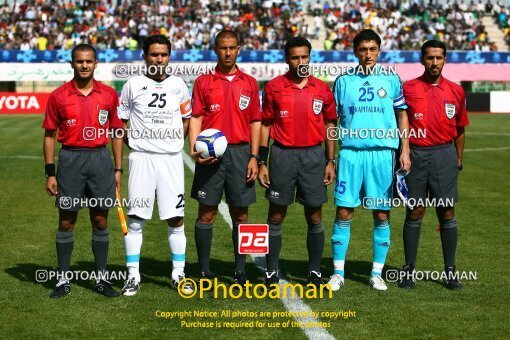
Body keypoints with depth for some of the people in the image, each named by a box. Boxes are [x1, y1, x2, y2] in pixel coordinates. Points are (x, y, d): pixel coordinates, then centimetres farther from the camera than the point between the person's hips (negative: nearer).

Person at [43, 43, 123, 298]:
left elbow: (116, 133, 9)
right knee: (66, 221, 3)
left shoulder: (109, 95, 4)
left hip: (100, 158, 1)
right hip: (70, 159, -1)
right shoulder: (58, 96, 1)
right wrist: (50, 172, -2)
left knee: (100, 220, 5)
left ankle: (102, 278, 14)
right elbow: (50, 135, 4)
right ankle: (63, 279, 12)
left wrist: (118, 169, 5)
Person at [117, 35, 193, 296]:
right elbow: (120, 122, 10)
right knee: (135, 218, -1)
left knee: (176, 218, 2)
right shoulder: (133, 85, 2)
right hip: (141, 157, -2)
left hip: (171, 158, 2)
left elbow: (186, 118, 19)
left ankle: (178, 274, 12)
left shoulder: (178, 85, 8)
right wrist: (132, 141, 0)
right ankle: (133, 275, 7)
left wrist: (175, 141, 7)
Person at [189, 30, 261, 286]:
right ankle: (204, 271, 8)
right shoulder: (203, 82, 6)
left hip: (240, 152, 1)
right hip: (211, 154, -1)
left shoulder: (249, 83, 10)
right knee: (206, 213, 0)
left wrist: (254, 157, 1)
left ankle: (240, 271, 12)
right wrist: (194, 150, -13)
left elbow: (255, 121, 9)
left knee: (240, 214, 4)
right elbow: (195, 118, 2)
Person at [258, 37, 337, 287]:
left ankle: (315, 271, 16)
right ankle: (271, 272, 12)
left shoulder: (322, 90, 5)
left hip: (313, 156, 1)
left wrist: (331, 162, 6)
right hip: (282, 155, -1)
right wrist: (261, 163, 0)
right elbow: (265, 125, 5)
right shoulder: (274, 87, 1)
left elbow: (330, 125, 11)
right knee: (276, 215, 4)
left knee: (315, 217, 5)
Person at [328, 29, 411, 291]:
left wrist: (405, 150, 1)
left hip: (383, 153, 0)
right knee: (344, 212, -3)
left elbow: (402, 115, 11)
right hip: (350, 152, 0)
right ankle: (338, 272, 6)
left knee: (382, 214, 3)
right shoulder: (344, 81, 7)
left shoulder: (391, 80, 7)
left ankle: (377, 273, 13)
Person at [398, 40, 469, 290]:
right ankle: (409, 270, 10)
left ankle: (450, 270, 10)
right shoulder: (407, 89, 1)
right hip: (415, 155, -1)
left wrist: (458, 158, 13)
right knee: (414, 213, 1)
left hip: (444, 155, 1)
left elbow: (459, 129, 16)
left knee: (447, 213, 1)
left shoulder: (456, 91, 8)